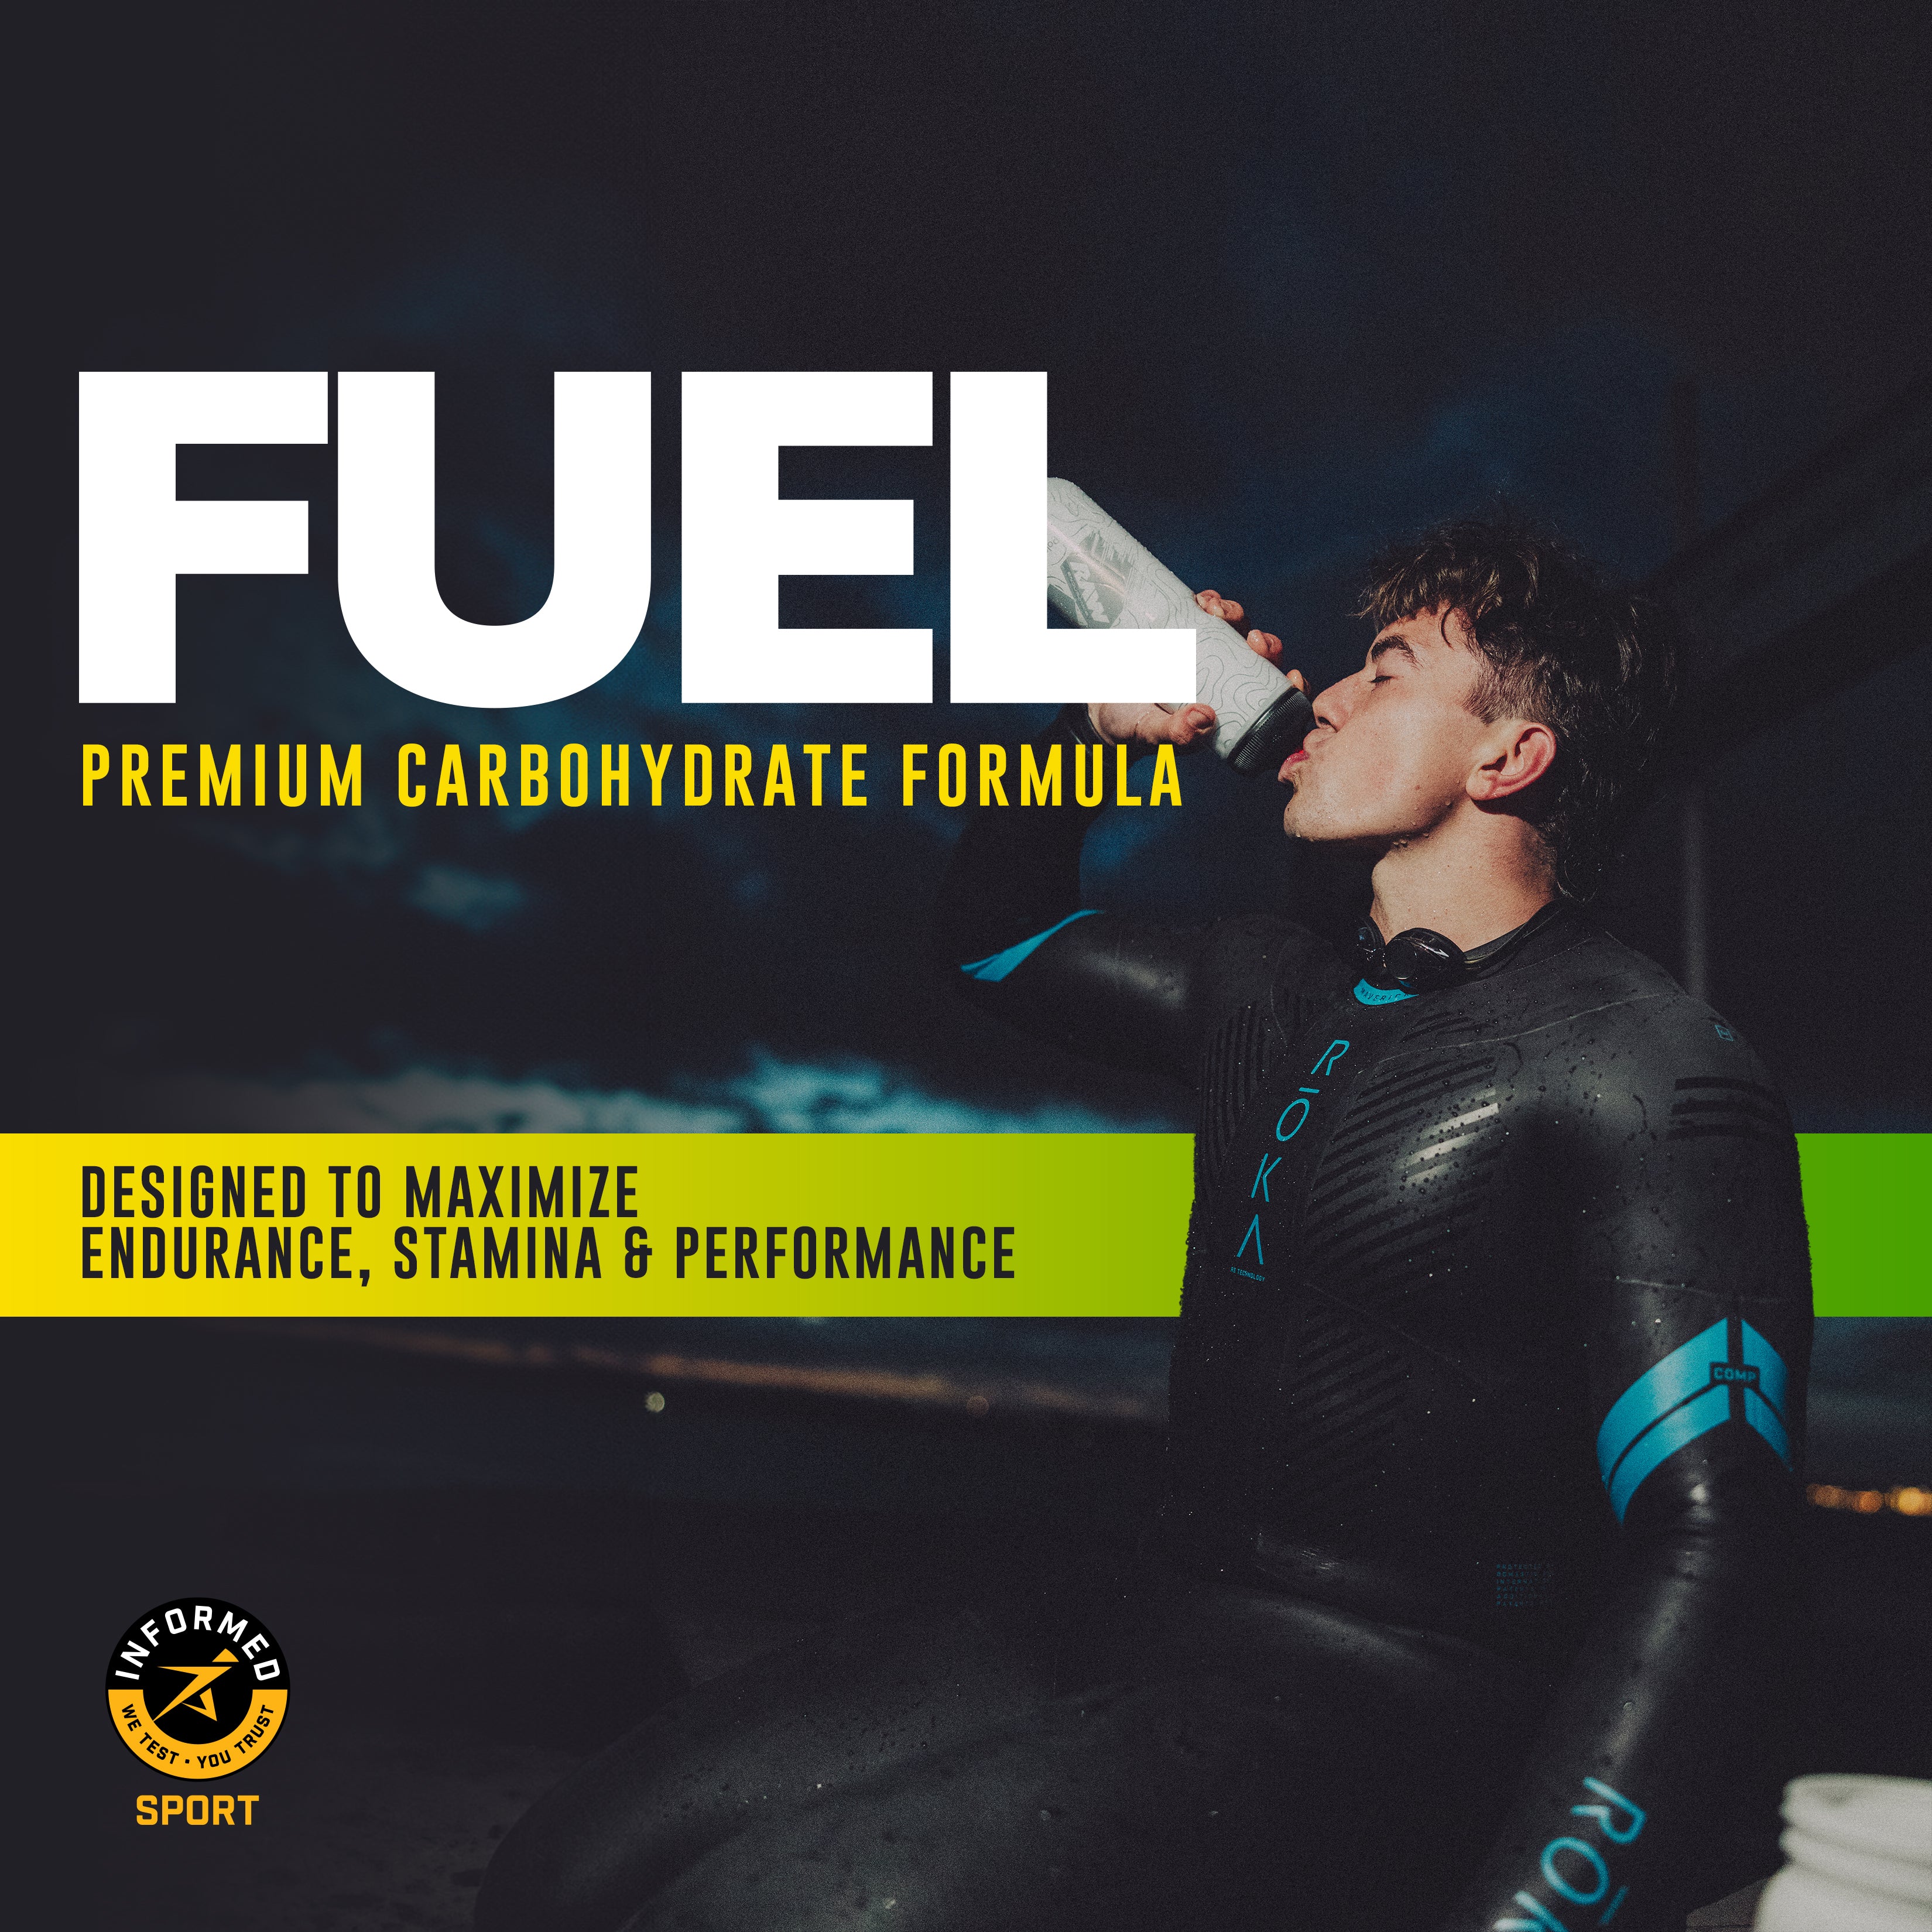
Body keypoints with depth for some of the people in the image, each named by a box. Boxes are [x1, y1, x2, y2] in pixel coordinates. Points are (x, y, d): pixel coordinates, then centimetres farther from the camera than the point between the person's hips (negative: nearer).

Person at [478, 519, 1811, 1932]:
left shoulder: (1646, 1063, -9)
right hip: (1166, 1624, 8)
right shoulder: (1272, 992, 16)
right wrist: (1105, 728, 16)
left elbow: (1715, 1550, -20)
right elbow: (995, 936, 35)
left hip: (1399, 1702, -7)